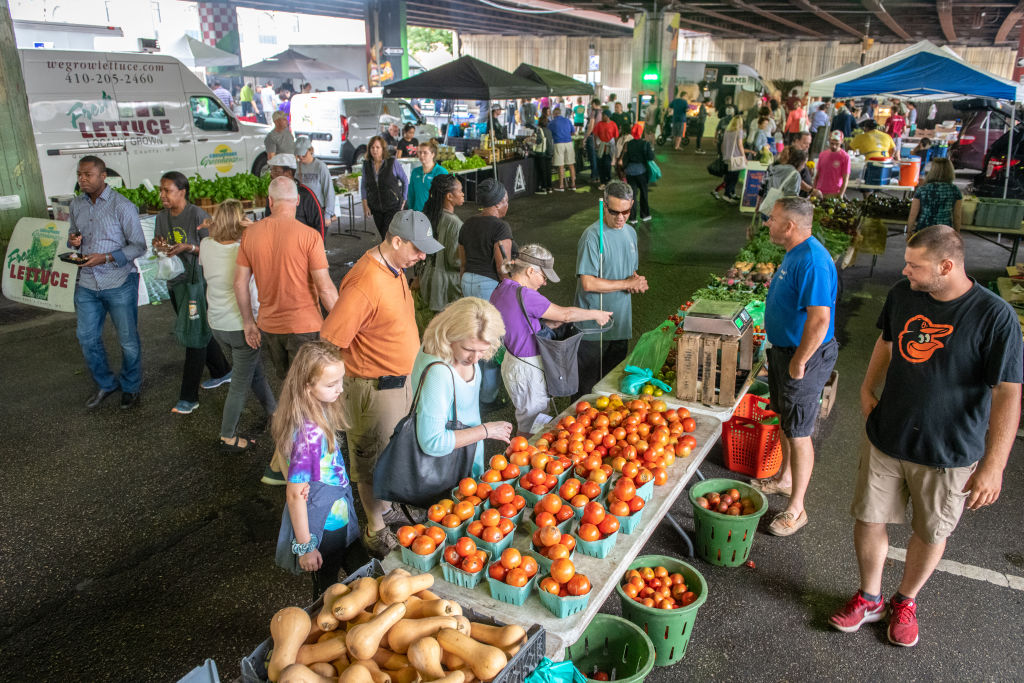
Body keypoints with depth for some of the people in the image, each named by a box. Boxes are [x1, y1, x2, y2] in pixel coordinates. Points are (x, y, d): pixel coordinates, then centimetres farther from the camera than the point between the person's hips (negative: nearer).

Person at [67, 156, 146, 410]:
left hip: (119, 283, -5)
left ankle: (130, 387, 26)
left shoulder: (122, 206, -12)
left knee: (128, 340, 7)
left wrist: (106, 258, -23)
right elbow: (73, 233, 21)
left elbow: (139, 246, -11)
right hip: (87, 284, 6)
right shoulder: (76, 204, 6)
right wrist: (73, 239, -5)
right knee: (87, 338, 12)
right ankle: (105, 384, 31)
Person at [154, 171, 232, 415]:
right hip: (175, 282, 8)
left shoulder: (198, 215, -12)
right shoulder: (162, 217, 9)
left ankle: (188, 397, -1)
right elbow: (159, 242, 17)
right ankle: (222, 372, 37)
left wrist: (188, 247, -26)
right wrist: (158, 245, -5)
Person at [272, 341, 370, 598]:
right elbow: (295, 494, -27)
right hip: (324, 528, -9)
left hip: (338, 519, 9)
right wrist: (305, 546, -20)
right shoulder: (310, 433, -32)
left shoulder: (320, 412, -6)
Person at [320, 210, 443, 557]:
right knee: (373, 463, 9)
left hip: (401, 381, 9)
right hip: (375, 388, -9)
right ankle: (376, 532, 26)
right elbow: (329, 342, -27)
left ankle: (386, 509, 45)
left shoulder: (395, 269, 3)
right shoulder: (365, 282, -28)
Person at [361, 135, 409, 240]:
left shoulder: (392, 163, -9)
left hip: (393, 207, -4)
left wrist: (403, 200, 2)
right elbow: (363, 186, 10)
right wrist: (365, 204, 3)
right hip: (376, 208, 4)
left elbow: (405, 181, 1)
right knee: (383, 236, 13)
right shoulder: (366, 165, 1)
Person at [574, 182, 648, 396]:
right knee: (588, 385, 2)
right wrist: (628, 284, -13)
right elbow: (588, 283, -22)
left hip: (621, 322, 7)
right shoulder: (593, 235, -15)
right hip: (593, 327, -7)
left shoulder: (630, 232, 10)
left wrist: (637, 281, -4)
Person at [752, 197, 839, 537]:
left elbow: (820, 320, -31)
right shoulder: (794, 252, 7)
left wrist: (799, 362, -23)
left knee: (798, 433, 0)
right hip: (784, 349, 10)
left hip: (805, 356, -10)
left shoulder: (812, 261, -26)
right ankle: (785, 478, 44)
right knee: (784, 420, 24)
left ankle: (795, 509, 12)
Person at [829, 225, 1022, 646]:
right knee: (868, 518, 12)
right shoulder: (902, 294, -5)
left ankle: (905, 601, 41)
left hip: (950, 454, -3)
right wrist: (868, 390, 6)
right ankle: (869, 598, 35)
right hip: (886, 439, 4)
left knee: (931, 533, 16)